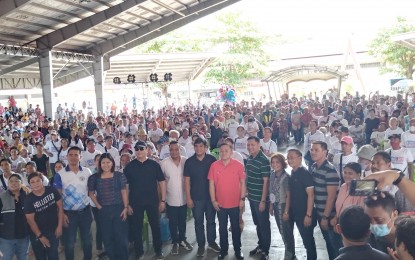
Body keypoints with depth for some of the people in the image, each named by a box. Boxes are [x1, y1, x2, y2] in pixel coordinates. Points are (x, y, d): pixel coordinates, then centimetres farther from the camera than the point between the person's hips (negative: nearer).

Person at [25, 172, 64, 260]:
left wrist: (59, 226, -6)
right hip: (37, 234, 0)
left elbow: (60, 207, -4)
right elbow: (30, 220, -10)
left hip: (53, 231, 0)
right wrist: (40, 236, -7)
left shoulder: (52, 190, -13)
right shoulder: (29, 200, -15)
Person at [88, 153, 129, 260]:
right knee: (107, 237, 10)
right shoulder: (94, 178, 0)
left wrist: (125, 207, -6)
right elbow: (91, 193, 6)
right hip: (103, 211, 1)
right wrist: (98, 206, -3)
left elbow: (124, 192, 0)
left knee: (121, 236, 2)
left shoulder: (120, 176, -2)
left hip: (119, 209, -1)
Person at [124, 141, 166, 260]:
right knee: (137, 227, 9)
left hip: (152, 201, 0)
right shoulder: (129, 166, -1)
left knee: (155, 226, 8)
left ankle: (158, 250, 24)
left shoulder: (154, 164, -2)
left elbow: (162, 182, 1)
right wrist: (127, 204, -2)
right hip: (135, 202, 0)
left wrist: (163, 200, -2)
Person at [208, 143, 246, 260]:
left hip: (235, 203, -1)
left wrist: (242, 199, -6)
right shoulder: (214, 165, -5)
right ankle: (223, 250, 28)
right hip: (220, 203, 1)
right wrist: (213, 200, -4)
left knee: (235, 227, 13)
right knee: (222, 227, 14)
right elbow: (211, 184, -1)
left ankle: (237, 250, 28)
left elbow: (242, 183, -3)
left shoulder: (238, 165, -8)